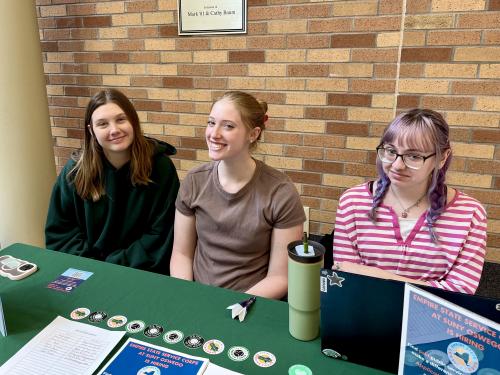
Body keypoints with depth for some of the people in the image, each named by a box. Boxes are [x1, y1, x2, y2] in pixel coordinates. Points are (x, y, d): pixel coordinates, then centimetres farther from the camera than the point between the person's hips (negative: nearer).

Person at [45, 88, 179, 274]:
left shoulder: (160, 166, -10)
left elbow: (161, 237, -8)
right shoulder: (75, 170, -3)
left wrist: (113, 267, -13)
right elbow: (58, 231, 4)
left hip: (142, 273, -1)